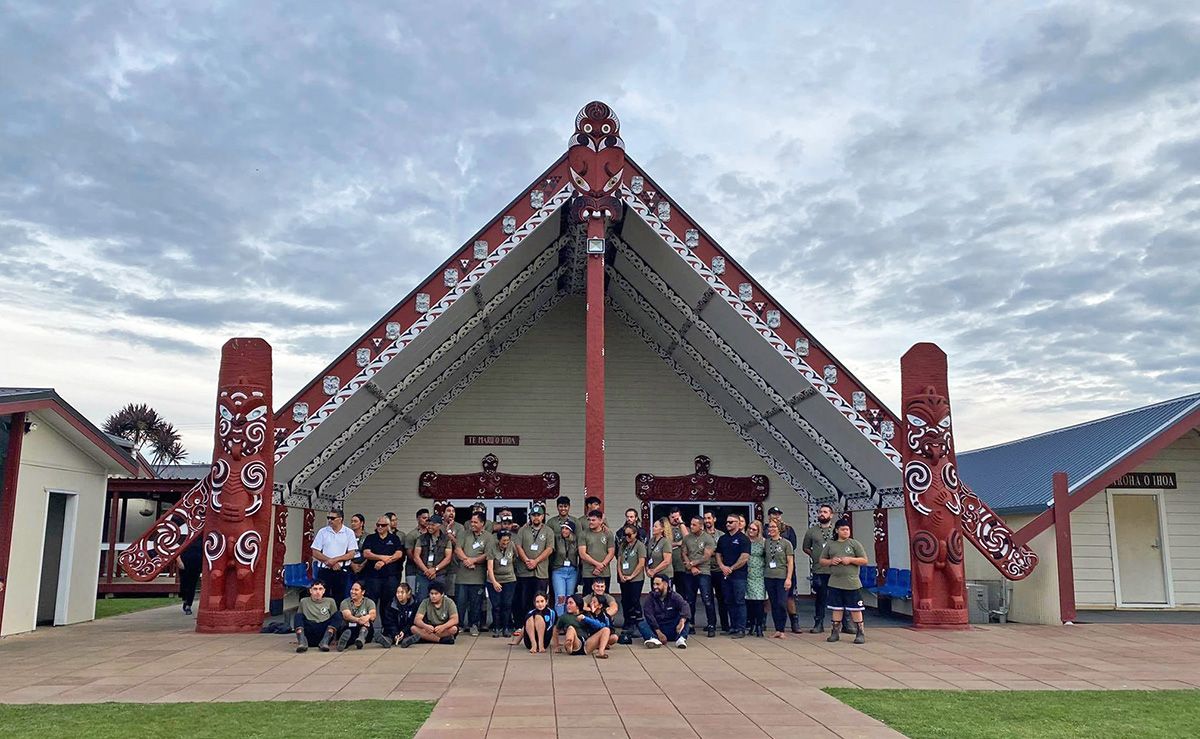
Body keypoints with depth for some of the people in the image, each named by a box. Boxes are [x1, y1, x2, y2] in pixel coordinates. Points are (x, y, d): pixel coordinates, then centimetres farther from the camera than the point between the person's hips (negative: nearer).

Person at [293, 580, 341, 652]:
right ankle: (302, 641, -37)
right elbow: (298, 619, 18)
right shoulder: (304, 601, 18)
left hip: (325, 632, 0)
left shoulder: (330, 601, 17)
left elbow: (336, 618, 16)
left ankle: (325, 641, -35)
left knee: (338, 614, -19)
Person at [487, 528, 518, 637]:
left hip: (509, 580, 2)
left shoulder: (512, 546, -4)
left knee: (507, 604, -2)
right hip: (494, 580, -2)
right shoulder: (492, 548, -12)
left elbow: (515, 560, 14)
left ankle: (506, 628, 7)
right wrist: (494, 582, -24)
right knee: (496, 605, -1)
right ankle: (496, 628, 9)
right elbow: (490, 567, -16)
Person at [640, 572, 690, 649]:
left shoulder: (674, 596, 1)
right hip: (656, 629, 0)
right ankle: (653, 639, -52)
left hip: (672, 630, 0)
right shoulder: (650, 597, 2)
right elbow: (649, 616, -12)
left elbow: (684, 606, -19)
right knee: (641, 623, -25)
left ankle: (681, 639, -41)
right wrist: (659, 633, -25)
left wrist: (682, 621, -41)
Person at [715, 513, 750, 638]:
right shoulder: (723, 539, 15)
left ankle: (741, 629, -5)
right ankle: (733, 627, 17)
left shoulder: (743, 539, -4)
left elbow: (744, 558, -11)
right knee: (729, 602, 9)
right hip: (725, 575, 6)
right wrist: (722, 566, -3)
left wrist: (731, 569, -9)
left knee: (739, 602, -6)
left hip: (739, 575, -6)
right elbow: (718, 555, 16)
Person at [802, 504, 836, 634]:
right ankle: (818, 624, 15)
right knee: (820, 598, 7)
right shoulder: (811, 531, 8)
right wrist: (814, 556, 6)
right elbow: (805, 547, 17)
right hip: (819, 570, 1)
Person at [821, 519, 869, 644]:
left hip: (852, 583, -2)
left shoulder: (855, 543, 3)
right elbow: (822, 560, 13)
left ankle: (860, 633, 10)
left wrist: (851, 560, -12)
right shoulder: (830, 544, 9)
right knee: (836, 608, 9)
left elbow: (864, 560, 1)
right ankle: (835, 632, 18)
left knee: (855, 609, 1)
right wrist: (830, 561, -7)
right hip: (835, 583, 2)